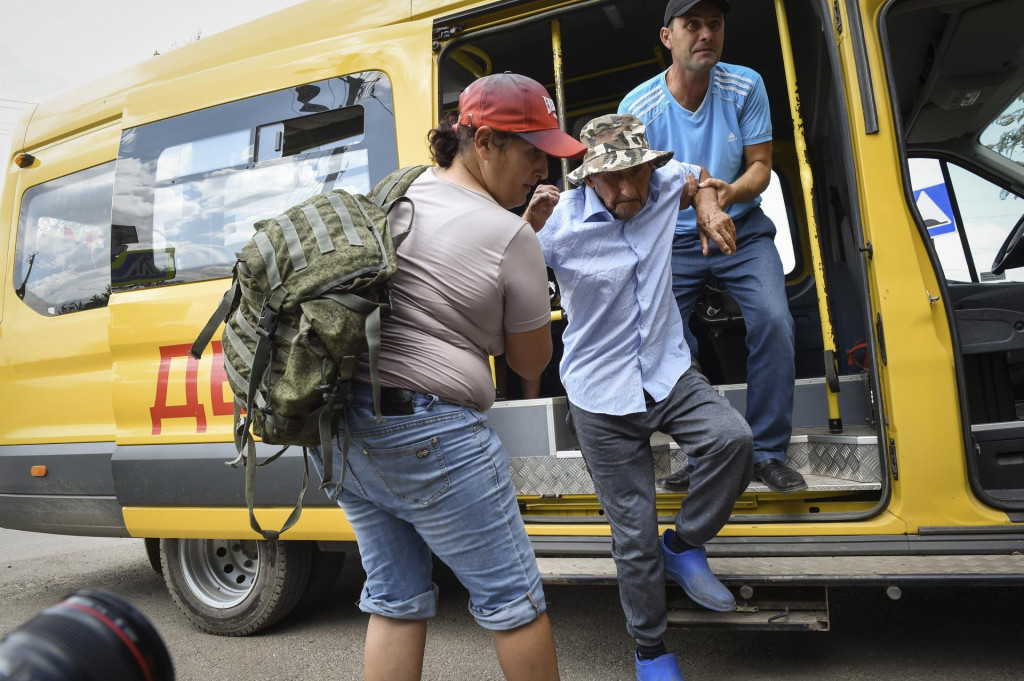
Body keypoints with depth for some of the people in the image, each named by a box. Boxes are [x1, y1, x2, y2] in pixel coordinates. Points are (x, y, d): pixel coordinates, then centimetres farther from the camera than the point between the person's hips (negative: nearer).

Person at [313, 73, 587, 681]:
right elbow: (532, 362, -2)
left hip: (343, 426, 8)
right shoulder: (512, 237, -11)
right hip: (429, 438, -8)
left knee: (395, 601, 21)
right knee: (513, 600, 10)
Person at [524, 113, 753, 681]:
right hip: (602, 398, -3)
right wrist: (529, 225, -31)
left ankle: (684, 546, 4)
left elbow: (698, 177, 22)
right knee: (634, 534, 5)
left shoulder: (663, 184, -2)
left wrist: (708, 205, 1)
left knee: (733, 439, -25)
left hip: (670, 374, 4)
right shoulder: (561, 224, -15)